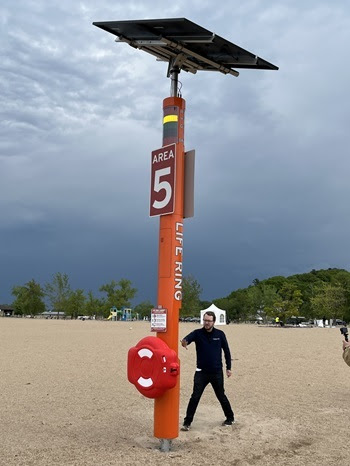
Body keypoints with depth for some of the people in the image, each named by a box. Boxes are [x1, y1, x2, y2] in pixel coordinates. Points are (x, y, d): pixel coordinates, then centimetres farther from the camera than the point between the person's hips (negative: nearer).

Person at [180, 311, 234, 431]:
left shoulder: (220, 334, -3)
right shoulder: (198, 333, -7)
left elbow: (226, 351, 7)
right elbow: (188, 338, -29)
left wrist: (228, 368, 6)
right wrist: (184, 341, -53)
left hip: (217, 372, 1)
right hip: (201, 372, 0)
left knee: (221, 396, 13)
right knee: (195, 397, -4)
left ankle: (230, 418, 34)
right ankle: (187, 422, 7)